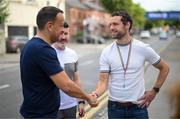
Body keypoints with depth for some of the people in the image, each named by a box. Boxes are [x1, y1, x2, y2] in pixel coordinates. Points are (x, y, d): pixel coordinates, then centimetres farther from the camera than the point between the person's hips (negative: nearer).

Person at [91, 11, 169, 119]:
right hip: (115, 107, 1)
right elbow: (103, 81, -7)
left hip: (138, 107, -1)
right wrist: (96, 93, -27)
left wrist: (154, 91, 1)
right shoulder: (106, 52, -4)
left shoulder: (143, 48, -6)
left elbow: (164, 68, 6)